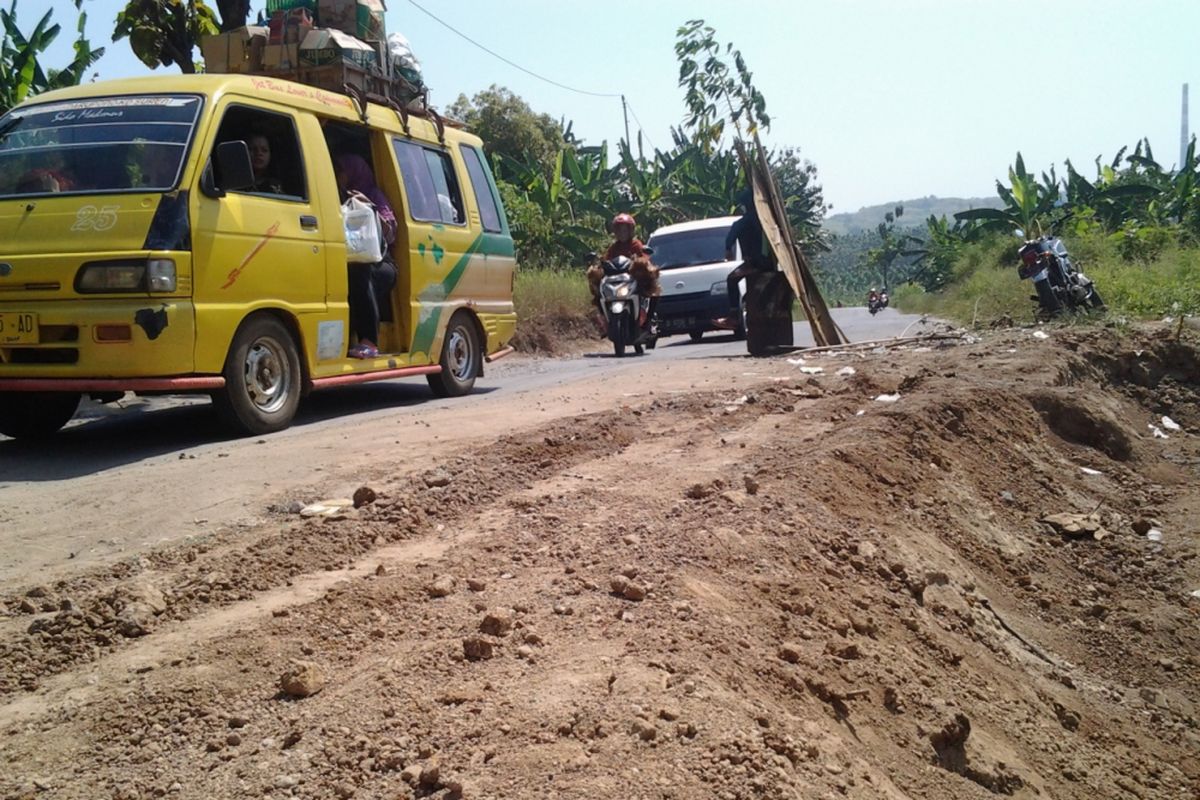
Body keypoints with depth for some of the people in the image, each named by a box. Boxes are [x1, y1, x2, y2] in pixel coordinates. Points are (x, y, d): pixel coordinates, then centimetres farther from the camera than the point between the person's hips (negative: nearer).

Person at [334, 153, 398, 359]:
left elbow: (389, 233, -4)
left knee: (359, 273, -37)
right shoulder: (338, 198, 21)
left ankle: (369, 341, -42)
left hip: (379, 266, -2)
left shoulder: (374, 195, 10)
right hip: (347, 264, 2)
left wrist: (369, 207, -16)